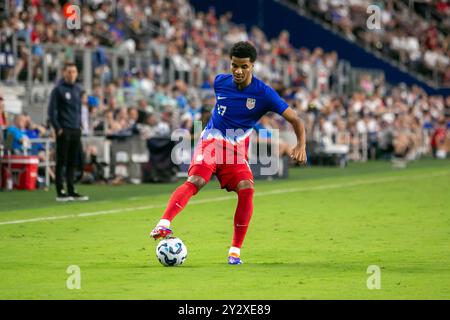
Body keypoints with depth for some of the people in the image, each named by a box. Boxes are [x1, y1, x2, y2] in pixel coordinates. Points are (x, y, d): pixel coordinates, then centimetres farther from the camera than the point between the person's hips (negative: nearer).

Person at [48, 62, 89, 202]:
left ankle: (71, 191, 13)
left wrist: (80, 125, 12)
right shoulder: (58, 89, -6)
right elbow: (52, 111, -8)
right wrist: (58, 128, -13)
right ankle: (60, 192, -1)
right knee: (61, 162, -3)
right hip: (64, 131, -6)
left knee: (72, 163, 8)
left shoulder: (78, 89, 13)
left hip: (76, 131, 6)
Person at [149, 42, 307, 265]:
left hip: (237, 150, 0)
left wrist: (301, 146, -26)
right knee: (195, 180, -27)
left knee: (246, 188, -23)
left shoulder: (263, 93, -10)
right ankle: (163, 225, -41)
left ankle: (235, 250, -13)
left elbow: (295, 120, -10)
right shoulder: (220, 82, -1)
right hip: (212, 141, 0)